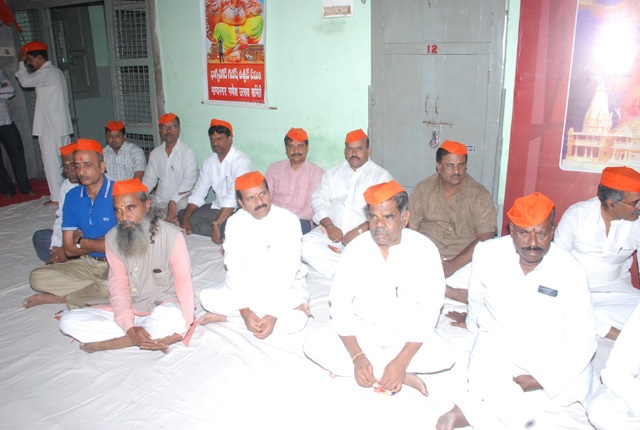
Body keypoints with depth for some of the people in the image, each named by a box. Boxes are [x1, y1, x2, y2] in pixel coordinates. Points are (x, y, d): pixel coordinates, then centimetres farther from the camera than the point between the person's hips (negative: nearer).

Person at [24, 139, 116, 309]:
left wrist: (81, 242, -3)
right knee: (37, 277, -12)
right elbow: (69, 249, 5)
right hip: (87, 263, 5)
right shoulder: (72, 197, 4)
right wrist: (100, 244, -9)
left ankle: (62, 297, -12)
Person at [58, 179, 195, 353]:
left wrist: (183, 328, -25)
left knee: (171, 318, -39)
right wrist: (130, 328, -22)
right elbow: (118, 286, -7)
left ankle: (104, 343, -15)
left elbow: (184, 283, -14)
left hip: (163, 307, -5)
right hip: (129, 311, 5)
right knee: (68, 321, -14)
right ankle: (159, 336, -19)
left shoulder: (171, 235, -14)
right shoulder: (112, 239, -2)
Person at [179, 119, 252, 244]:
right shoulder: (210, 162, 7)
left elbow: (234, 197, -28)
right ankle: (223, 234, -10)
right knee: (181, 215, -1)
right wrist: (185, 218, -5)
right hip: (217, 208, 9)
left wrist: (216, 224, -34)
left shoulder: (241, 161, -18)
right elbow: (198, 193, 8)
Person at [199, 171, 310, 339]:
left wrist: (273, 315, -27)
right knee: (207, 298, -19)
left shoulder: (288, 220, -18)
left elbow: (287, 271, -21)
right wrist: (245, 311, -24)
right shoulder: (235, 222, -9)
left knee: (297, 319, -32)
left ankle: (226, 317, -17)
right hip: (248, 286, 3)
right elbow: (234, 269, -12)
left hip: (285, 287, -2)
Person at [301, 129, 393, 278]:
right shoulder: (332, 173, 17)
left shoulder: (382, 176, 2)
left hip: (364, 235, -5)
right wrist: (329, 225, -9)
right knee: (305, 246, -23)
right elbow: (319, 200, 10)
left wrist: (358, 231, -20)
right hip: (331, 231, 5)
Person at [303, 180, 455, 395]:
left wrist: (402, 361, -24)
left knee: (445, 354, -28)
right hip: (361, 331, 2)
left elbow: (429, 309, -15)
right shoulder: (356, 248, -10)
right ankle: (401, 377, -20)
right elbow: (340, 303, -11)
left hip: (406, 335, -1)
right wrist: (357, 356, -22)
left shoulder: (424, 250, -14)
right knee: (314, 344, -23)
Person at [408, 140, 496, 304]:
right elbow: (410, 229, 1)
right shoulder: (423, 189, 3)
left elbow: (485, 239, -8)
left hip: (465, 260, -2)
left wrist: (452, 265, -19)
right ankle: (457, 294, -15)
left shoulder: (480, 196, -3)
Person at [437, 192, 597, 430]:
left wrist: (540, 380, -20)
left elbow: (582, 341, -13)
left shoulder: (571, 271, -14)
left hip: (551, 355, 2)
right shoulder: (487, 253, -11)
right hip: (496, 344, -1)